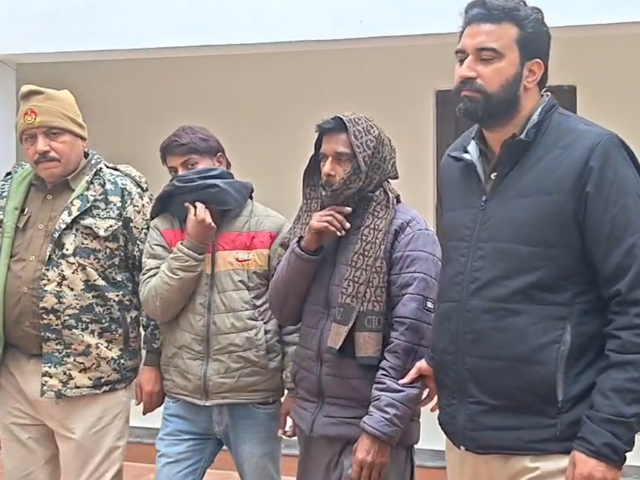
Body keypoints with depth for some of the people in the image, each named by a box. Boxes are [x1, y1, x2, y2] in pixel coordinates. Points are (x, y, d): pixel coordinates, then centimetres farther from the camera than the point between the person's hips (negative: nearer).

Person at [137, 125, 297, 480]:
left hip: (255, 401, -1)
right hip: (184, 403, 2)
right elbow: (156, 306, -5)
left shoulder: (270, 227, -2)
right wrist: (193, 244, -11)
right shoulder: (164, 229, 5)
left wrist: (295, 386, -5)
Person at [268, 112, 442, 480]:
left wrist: (381, 429, -20)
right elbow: (282, 312, 6)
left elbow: (412, 342, -16)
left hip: (367, 427, -6)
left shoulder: (408, 232, -11)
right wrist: (306, 247, -8)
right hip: (313, 421, 6)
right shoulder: (318, 222, 9)